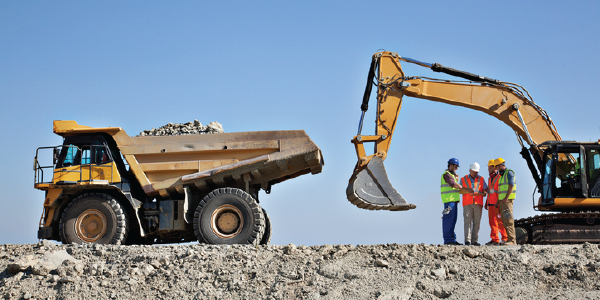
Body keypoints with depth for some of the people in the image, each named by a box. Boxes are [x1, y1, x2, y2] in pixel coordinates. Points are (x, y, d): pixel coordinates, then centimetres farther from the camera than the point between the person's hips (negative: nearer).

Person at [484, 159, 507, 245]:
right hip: (490, 204, 8)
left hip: (497, 204, -8)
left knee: (500, 222, -8)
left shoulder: (500, 177, -6)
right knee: (492, 223, 5)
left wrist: (498, 203, -19)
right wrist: (486, 203, 20)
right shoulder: (489, 178, 20)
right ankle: (495, 240, 7)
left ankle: (505, 238, -2)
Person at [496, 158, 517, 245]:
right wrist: (499, 200, 16)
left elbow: (511, 186, -15)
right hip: (502, 201, 10)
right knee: (504, 221, 6)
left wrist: (506, 198, -21)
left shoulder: (509, 172, -4)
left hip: (507, 200, -10)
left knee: (508, 220, -14)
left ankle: (512, 240, -17)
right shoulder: (502, 175, 23)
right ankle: (512, 239, 8)